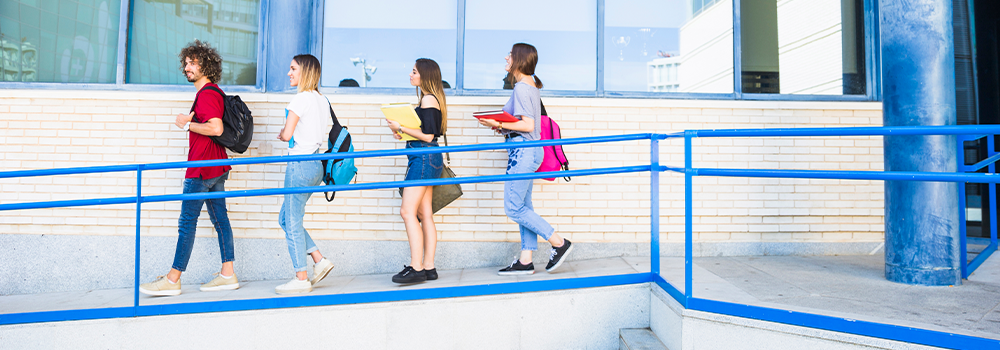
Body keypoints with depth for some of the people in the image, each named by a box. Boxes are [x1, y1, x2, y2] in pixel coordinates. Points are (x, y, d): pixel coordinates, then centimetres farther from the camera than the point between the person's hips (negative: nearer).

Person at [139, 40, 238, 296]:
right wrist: (190, 121, 15)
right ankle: (228, 275, 13)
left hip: (202, 169, -10)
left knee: (187, 221, -4)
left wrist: (187, 124, -15)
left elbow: (216, 128, -26)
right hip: (216, 168, 10)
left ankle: (172, 280, 4)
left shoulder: (207, 94, -14)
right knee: (220, 218, 9)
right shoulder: (213, 92, 18)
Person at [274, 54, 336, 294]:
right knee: (285, 218, 18)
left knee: (293, 222, 2)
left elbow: (286, 134, -13)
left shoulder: (301, 98, -12)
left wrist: (282, 135, 8)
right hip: (316, 164, 9)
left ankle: (301, 279, 9)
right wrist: (292, 136, 11)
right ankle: (319, 260, 15)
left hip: (301, 165, -9)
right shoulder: (322, 100, 13)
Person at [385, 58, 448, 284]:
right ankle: (429, 267, 11)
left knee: (407, 211, -11)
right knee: (424, 214, 8)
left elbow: (428, 136, -18)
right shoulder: (428, 99, 19)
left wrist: (401, 128, -11)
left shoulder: (428, 99, -11)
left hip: (424, 158, -10)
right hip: (426, 160, 10)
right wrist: (403, 132, 7)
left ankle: (416, 268, -10)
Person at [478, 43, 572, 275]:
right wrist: (504, 127, 10)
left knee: (513, 208, -5)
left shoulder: (521, 88, -15)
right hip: (530, 151, 10)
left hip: (523, 152, -10)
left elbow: (528, 125, -21)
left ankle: (559, 243, 1)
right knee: (524, 207, 10)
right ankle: (525, 261, 15)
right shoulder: (532, 85, 16)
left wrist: (499, 124, -17)